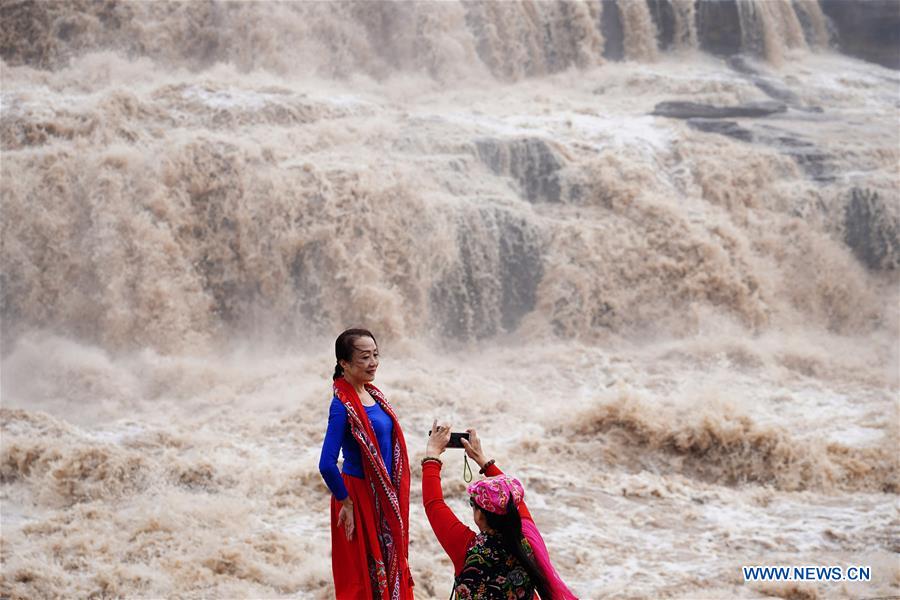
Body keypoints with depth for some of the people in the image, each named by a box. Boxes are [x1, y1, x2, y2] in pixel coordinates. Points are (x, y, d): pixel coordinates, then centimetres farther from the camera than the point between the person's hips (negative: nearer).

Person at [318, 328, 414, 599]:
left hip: (385, 497, 8)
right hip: (359, 497, -8)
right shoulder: (342, 405, -20)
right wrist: (346, 503, -15)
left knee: (391, 572, 18)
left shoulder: (373, 394, 6)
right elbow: (327, 465, -26)